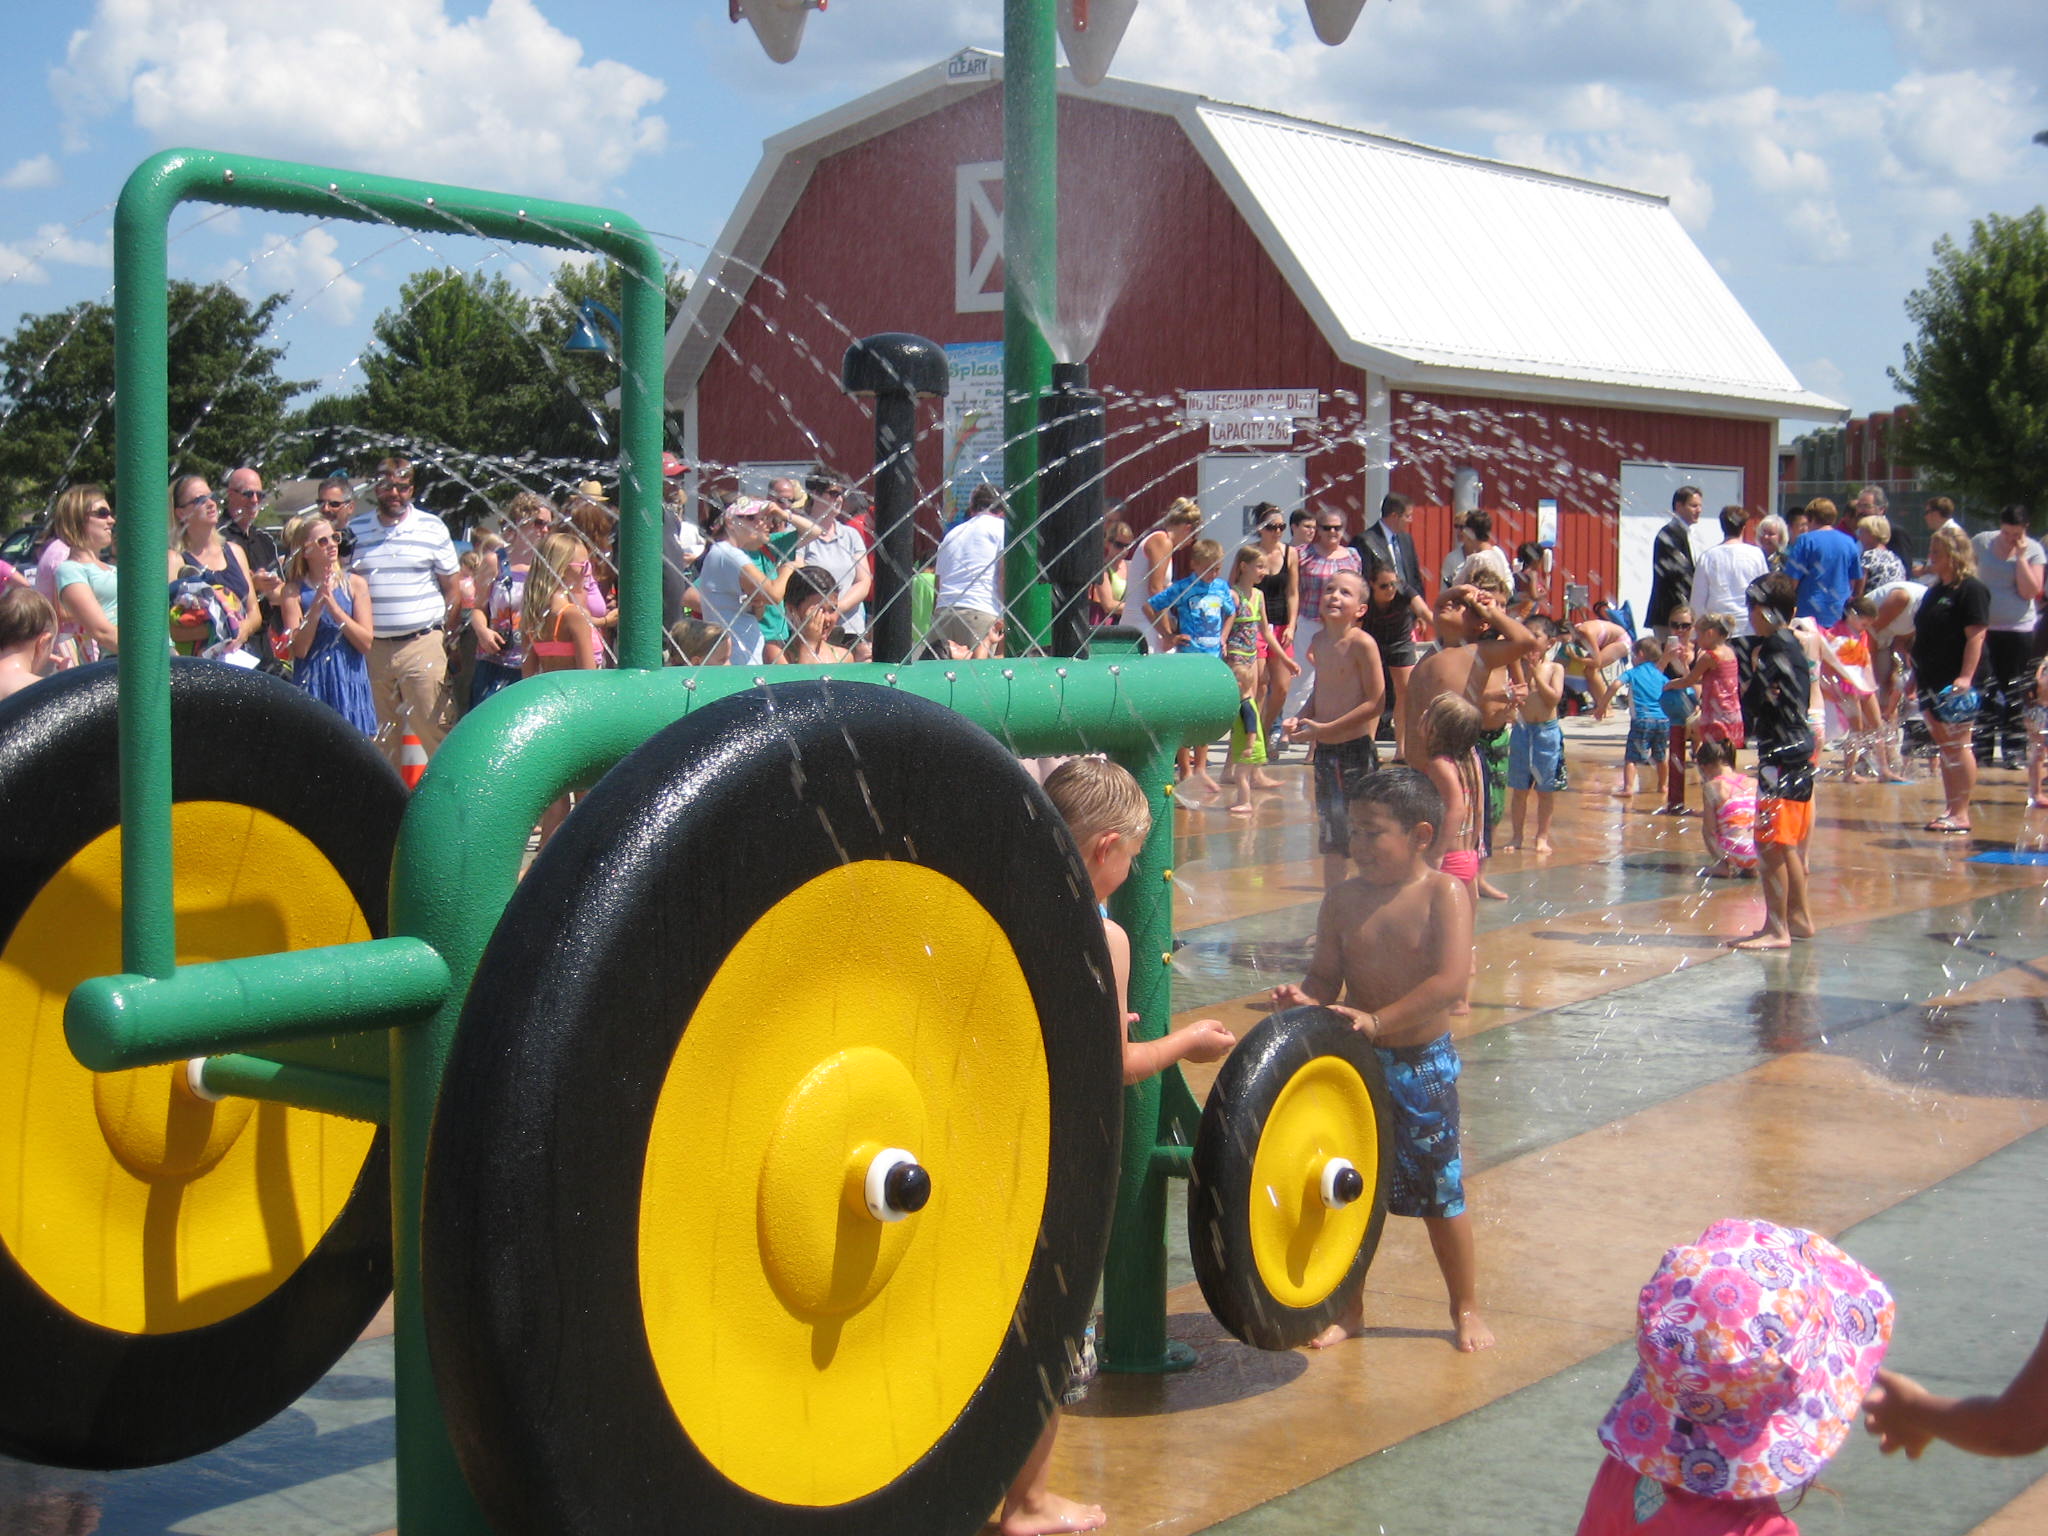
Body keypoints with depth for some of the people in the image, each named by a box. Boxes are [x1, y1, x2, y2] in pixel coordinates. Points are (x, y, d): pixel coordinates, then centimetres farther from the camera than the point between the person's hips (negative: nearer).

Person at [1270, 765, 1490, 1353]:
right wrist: (1303, 997, -24)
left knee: (1441, 1192, 7)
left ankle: (1466, 1308, 26)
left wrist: (1378, 1021, -28)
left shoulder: (1443, 893, -12)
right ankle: (1348, 1308, 28)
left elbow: (1450, 981, -21)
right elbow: (1326, 976, 0)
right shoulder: (1342, 900, 0)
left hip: (1421, 1064, -4)